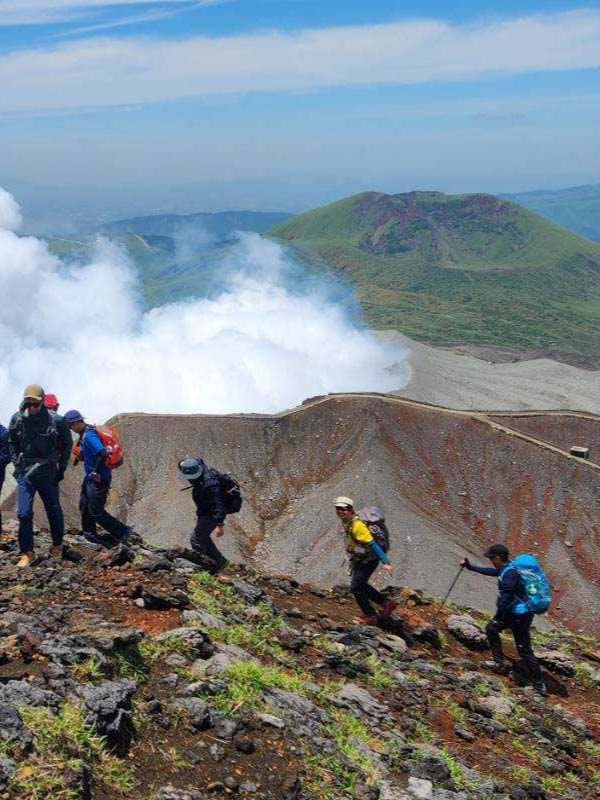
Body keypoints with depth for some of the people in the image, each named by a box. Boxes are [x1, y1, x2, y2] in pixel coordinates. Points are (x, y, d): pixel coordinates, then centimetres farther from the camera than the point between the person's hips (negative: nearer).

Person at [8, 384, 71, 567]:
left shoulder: (56, 420, -11)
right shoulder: (17, 419, -5)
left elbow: (66, 444, 3)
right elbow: (12, 444, 11)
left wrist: (61, 467, 2)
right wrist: (17, 464, 4)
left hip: (48, 473, -1)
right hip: (25, 473, 1)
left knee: (54, 511, 10)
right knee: (24, 513, -3)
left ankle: (57, 546, 30)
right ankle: (27, 553, 9)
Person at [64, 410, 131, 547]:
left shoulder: (89, 436, -24)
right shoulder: (85, 433, 9)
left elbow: (103, 454, -35)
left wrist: (97, 472, -24)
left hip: (99, 479, -10)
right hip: (90, 477, 10)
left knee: (96, 511, -4)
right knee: (84, 505, 18)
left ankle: (122, 531, 5)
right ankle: (90, 534, 30)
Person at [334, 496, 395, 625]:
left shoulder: (357, 525, -29)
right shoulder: (346, 522, 1)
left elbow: (372, 544, -31)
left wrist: (385, 562, -33)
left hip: (368, 560, -10)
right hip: (360, 560, 10)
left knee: (356, 587, -6)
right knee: (361, 585, 20)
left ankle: (370, 616, 9)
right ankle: (387, 603, 31)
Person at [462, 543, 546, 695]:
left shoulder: (510, 573, -25)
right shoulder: (507, 568, 6)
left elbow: (505, 598, -26)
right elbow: (492, 571, 24)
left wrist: (499, 618, -20)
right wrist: (470, 567, 30)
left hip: (520, 615, -10)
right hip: (514, 611, 10)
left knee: (524, 650, -3)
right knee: (491, 629, 18)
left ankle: (539, 685, 7)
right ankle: (499, 663, 21)